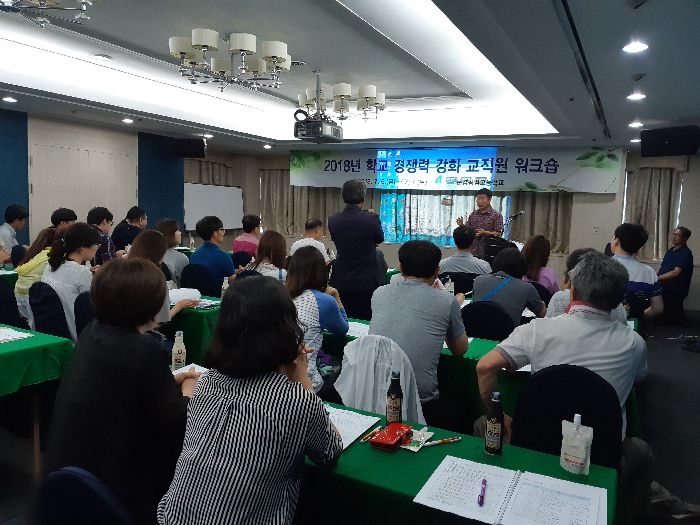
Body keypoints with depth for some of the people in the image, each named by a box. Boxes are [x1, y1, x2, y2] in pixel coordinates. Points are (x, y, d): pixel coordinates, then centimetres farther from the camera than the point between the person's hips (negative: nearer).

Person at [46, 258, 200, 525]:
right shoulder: (143, 348, -26)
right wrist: (188, 391, 1)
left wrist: (170, 382, 15)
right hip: (114, 478, -8)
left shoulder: (93, 331, -2)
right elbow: (174, 422, -18)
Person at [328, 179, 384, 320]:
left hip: (341, 282, 3)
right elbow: (380, 239, 3)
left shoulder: (333, 220, -6)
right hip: (366, 282, -3)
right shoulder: (371, 218, -14)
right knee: (365, 320, 9)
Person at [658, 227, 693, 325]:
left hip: (675, 292, -8)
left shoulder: (686, 253, -14)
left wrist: (658, 278, -28)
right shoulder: (670, 250, 13)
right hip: (664, 289, 8)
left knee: (673, 320, -1)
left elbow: (676, 272, -25)